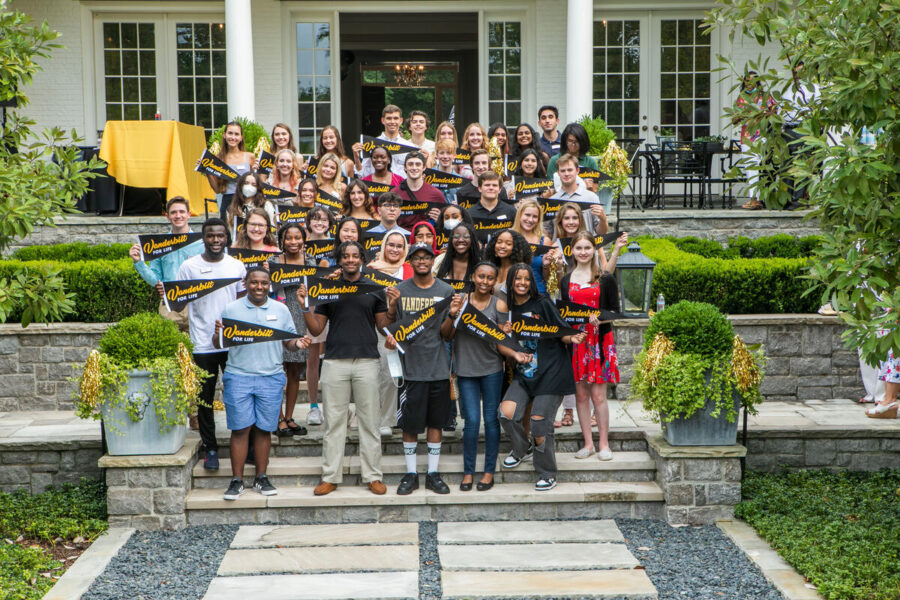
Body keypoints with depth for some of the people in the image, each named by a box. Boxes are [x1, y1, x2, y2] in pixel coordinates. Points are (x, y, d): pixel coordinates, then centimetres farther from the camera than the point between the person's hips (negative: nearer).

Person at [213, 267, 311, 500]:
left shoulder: (281, 310, 10)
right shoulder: (231, 310, 4)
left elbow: (288, 341, 12)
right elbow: (217, 344, 5)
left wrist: (298, 343, -10)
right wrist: (218, 334, -17)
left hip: (271, 378, 2)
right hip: (238, 377, -2)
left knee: (264, 429, 5)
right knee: (240, 429, -2)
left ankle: (261, 478, 15)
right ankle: (237, 480, 6)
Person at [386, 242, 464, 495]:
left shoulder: (446, 291, 3)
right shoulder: (399, 290, 2)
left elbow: (447, 335, 2)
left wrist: (452, 315, -16)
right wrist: (390, 335, -11)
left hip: (438, 367, 1)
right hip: (410, 367, -1)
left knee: (436, 422, 8)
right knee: (410, 423, 3)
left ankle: (433, 474, 19)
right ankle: (411, 474, 16)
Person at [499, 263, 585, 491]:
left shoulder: (542, 304, -6)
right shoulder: (508, 309, 7)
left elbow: (561, 333, -3)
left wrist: (572, 338, -23)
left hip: (551, 372, -4)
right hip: (523, 373, 4)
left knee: (539, 422, -8)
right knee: (506, 413, -15)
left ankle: (547, 475, 11)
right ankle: (523, 448, 17)